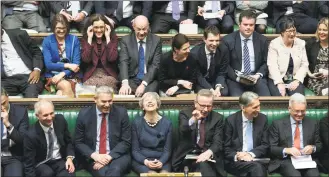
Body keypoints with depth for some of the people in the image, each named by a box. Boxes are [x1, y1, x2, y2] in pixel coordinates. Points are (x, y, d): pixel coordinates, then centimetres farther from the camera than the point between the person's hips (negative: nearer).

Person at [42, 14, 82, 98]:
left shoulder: (74, 40, 5)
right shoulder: (47, 41, 2)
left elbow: (76, 64, 0)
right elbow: (48, 65, -5)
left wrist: (63, 73, -16)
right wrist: (67, 65, -15)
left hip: (71, 75, 0)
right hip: (53, 75, 0)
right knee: (66, 86, -33)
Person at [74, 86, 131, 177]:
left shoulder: (121, 112, -1)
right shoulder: (84, 114, 0)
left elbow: (126, 141, -1)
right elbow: (78, 142, 4)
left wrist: (109, 156, -15)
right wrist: (93, 155, -13)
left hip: (117, 156, 0)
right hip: (93, 158, 0)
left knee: (115, 170, -34)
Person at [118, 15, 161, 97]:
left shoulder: (156, 40, 3)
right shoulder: (125, 40, 3)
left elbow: (155, 65, -4)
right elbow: (123, 62, -10)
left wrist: (143, 84, -19)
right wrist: (125, 83, -29)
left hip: (149, 79, 0)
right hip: (132, 79, 1)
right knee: (124, 94, -30)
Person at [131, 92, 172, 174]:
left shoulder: (167, 123, 2)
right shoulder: (137, 122, 0)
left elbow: (167, 150, 3)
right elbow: (135, 150, 1)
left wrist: (161, 162, -17)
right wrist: (145, 161, -18)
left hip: (162, 160, 1)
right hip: (141, 160, -1)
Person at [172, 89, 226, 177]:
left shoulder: (218, 118, 9)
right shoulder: (185, 114, 6)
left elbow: (217, 143, -1)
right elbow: (182, 133, -12)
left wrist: (208, 153, -23)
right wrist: (193, 120, -29)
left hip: (209, 156, 1)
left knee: (204, 164, -33)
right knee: (202, 165, -32)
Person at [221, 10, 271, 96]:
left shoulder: (262, 40, 9)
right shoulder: (228, 40, 1)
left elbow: (266, 62, 12)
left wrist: (258, 75, -8)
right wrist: (237, 77, -13)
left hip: (256, 77, 2)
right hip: (235, 78, -2)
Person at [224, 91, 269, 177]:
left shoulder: (262, 119, 6)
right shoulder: (231, 120, -1)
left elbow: (265, 145, 5)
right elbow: (226, 148, 1)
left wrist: (251, 154, -13)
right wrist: (236, 156, -20)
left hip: (256, 159, 2)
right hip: (235, 162, -2)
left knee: (259, 168, -33)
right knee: (256, 167, -32)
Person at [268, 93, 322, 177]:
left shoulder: (313, 123, 15)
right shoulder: (277, 124, 6)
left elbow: (319, 145, 20)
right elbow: (271, 148, 2)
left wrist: (313, 148, -4)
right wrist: (286, 150, -16)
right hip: (285, 160, -2)